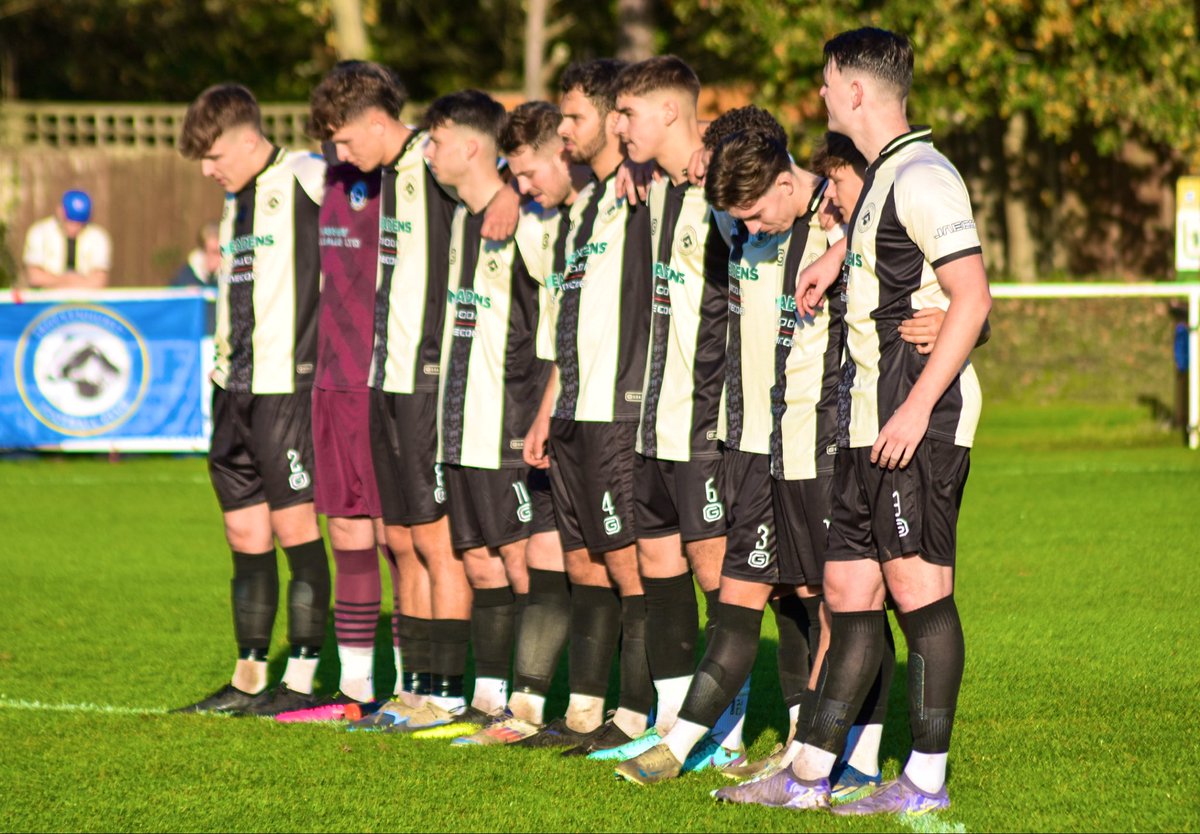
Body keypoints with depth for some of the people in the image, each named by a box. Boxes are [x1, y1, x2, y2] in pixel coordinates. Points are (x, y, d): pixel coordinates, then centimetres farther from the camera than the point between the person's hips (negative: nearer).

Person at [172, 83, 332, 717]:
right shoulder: (236, 199, 17)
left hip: (287, 381, -8)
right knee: (244, 531, 10)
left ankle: (302, 678, 1)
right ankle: (249, 678, 16)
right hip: (233, 382, 8)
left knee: (294, 525, -4)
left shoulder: (305, 178, -7)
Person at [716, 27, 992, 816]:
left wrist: (918, 405, -23)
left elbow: (972, 298, -20)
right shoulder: (881, 178, 17)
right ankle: (811, 772, 13)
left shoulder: (922, 177, -13)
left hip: (918, 421, -10)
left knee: (918, 585, -7)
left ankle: (927, 779, -3)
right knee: (849, 586, 10)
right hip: (868, 421, 10)